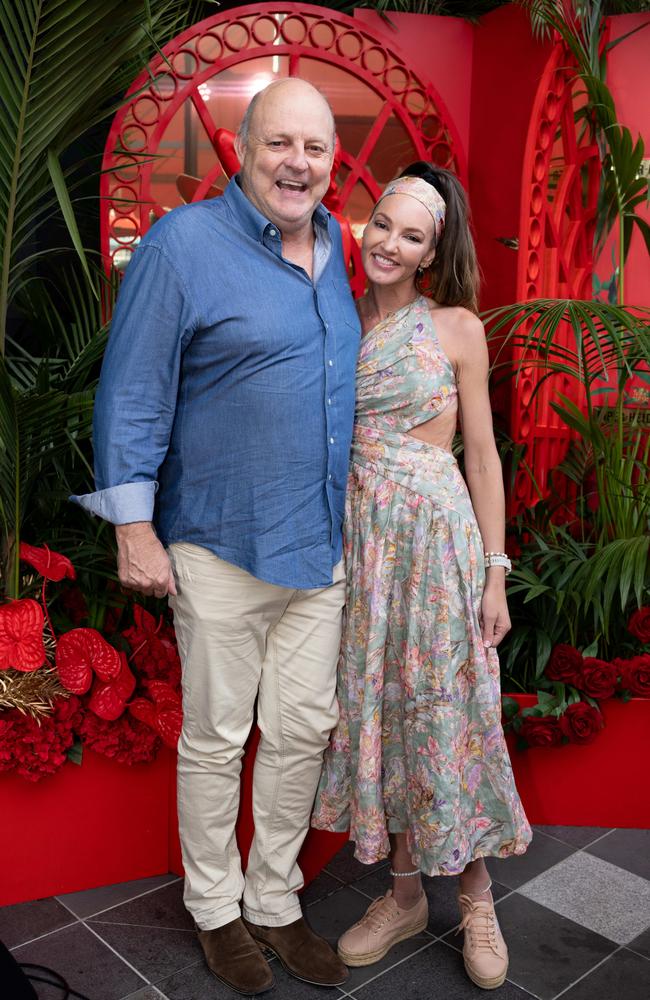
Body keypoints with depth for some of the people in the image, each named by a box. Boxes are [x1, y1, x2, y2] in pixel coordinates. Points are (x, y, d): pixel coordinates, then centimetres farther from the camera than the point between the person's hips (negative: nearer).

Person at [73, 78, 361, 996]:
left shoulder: (335, 245, 12)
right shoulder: (184, 244, -8)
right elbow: (133, 392, -9)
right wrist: (135, 527, -13)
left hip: (321, 542, 6)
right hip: (222, 545, -6)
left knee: (305, 728, 13)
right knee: (215, 737, 8)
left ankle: (276, 902, 33)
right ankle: (216, 908, 31)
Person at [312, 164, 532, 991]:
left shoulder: (457, 328, -1)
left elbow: (481, 456, -1)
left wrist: (495, 573, -4)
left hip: (435, 533, -3)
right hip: (357, 533, 4)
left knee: (442, 712, 4)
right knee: (375, 710, 10)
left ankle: (474, 891, 28)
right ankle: (404, 893, 29)